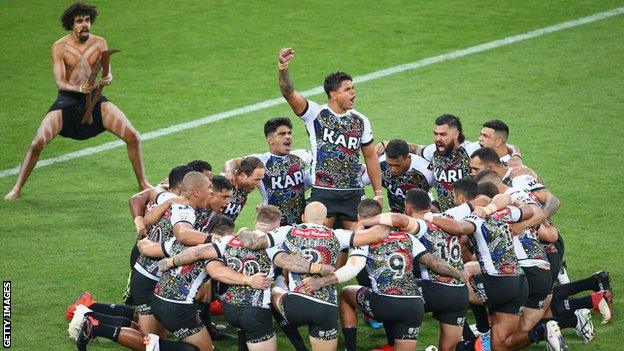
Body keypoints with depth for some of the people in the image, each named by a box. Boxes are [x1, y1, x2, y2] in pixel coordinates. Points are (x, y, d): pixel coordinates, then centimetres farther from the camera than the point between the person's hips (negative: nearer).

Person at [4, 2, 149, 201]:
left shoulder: (99, 43, -2)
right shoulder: (60, 47, -10)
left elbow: (108, 73, -7)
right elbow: (59, 82, -16)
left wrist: (107, 80, -33)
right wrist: (79, 89, -37)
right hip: (67, 100, -2)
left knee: (133, 137, -8)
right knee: (38, 143, -19)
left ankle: (143, 183, 12)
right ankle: (17, 188, -2)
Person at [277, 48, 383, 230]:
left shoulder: (360, 121, 9)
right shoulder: (315, 114, -2)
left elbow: (370, 156, 17)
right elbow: (289, 93, -16)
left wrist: (378, 191, 13)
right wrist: (283, 69, -34)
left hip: (354, 193, 3)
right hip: (322, 192, -3)